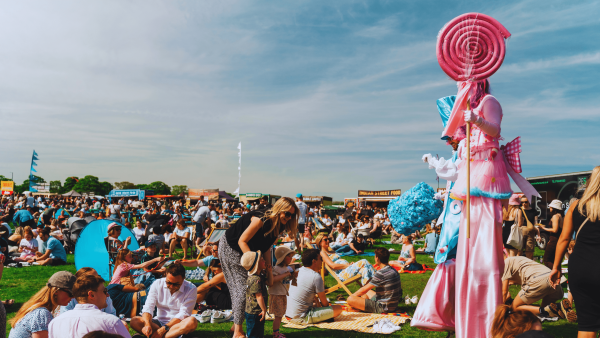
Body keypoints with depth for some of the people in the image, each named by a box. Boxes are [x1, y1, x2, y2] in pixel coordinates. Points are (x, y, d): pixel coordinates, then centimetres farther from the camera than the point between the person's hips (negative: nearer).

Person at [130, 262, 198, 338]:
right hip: (159, 322, 3)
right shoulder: (157, 284, -2)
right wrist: (147, 325, -29)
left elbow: (183, 314, -16)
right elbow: (148, 307, -9)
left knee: (192, 322, -35)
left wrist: (163, 329, -25)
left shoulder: (190, 289, -11)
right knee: (134, 321, -22)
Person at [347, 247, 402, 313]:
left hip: (383, 308, -10)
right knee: (368, 292, 32)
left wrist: (352, 295, 5)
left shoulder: (380, 273, -21)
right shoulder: (393, 270, 6)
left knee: (350, 299, -17)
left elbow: (364, 289, -14)